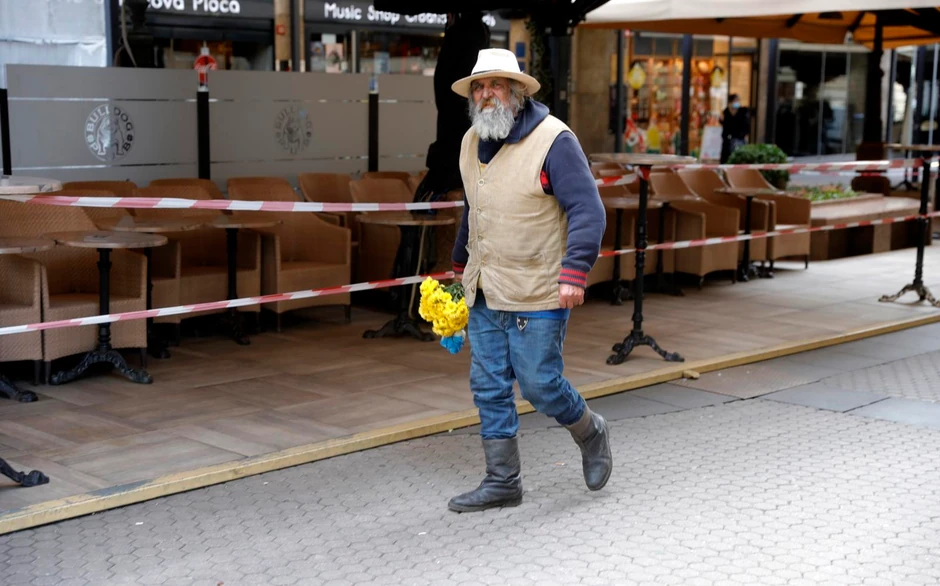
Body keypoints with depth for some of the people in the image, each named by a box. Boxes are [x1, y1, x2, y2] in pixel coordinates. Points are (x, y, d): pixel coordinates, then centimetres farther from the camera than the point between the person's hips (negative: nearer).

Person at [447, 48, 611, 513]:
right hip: (485, 295, 7)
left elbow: (588, 210, -17)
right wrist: (461, 265, 28)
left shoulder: (553, 140, -14)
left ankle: (591, 433, 29)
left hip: (537, 295, -7)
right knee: (489, 388, 8)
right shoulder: (472, 143, 9)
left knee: (539, 384, -1)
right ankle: (502, 481, 19)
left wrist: (574, 271, -27)